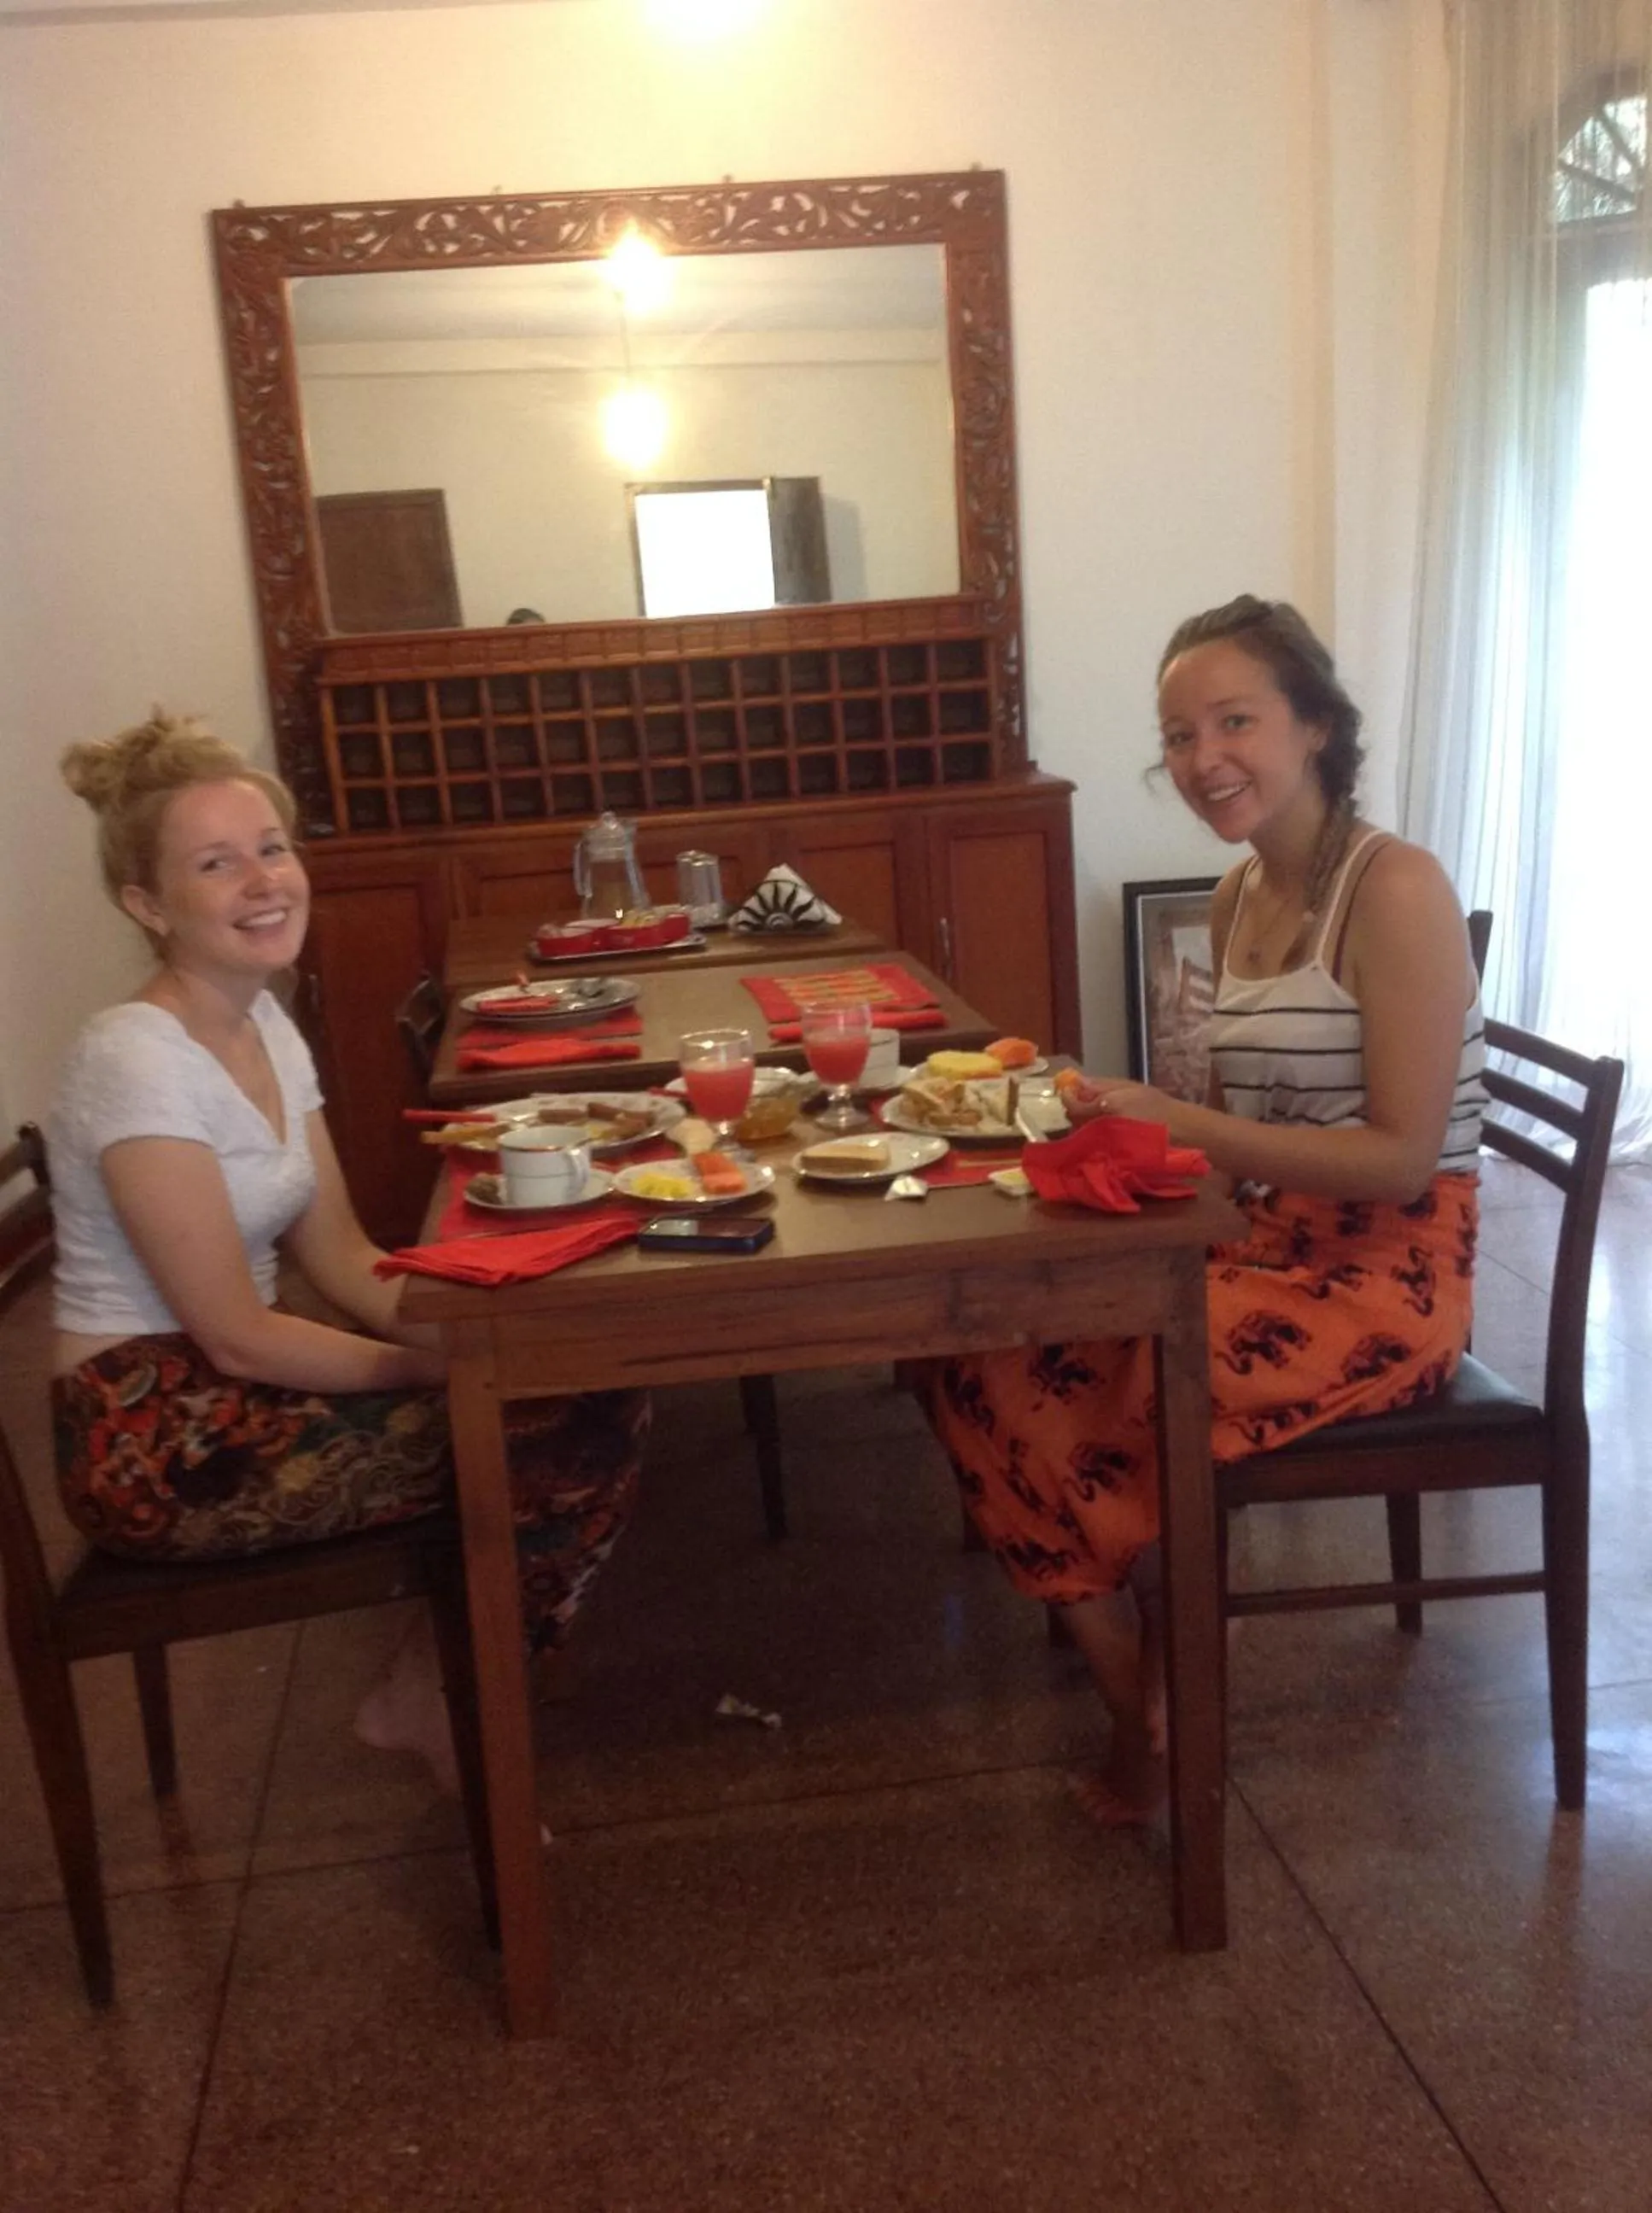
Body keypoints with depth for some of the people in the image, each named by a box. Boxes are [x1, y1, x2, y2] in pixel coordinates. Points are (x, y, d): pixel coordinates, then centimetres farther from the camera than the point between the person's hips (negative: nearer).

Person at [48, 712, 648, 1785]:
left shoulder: (265, 1023, 6)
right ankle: (442, 1706, 7)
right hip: (157, 1436, -8)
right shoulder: (138, 1063, -21)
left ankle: (438, 1683, 10)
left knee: (599, 1400, -4)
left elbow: (340, 1255, 7)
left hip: (232, 1379, 8)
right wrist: (450, 1363, -13)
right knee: (565, 1443, -16)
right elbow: (238, 1337, -21)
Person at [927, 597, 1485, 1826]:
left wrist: (1176, 1121, -24)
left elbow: (1401, 1159, -19)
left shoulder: (1397, 890, -15)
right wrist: (1121, 1121, -5)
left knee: (1107, 1394, -23)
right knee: (988, 1355, -11)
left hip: (1388, 1276, -7)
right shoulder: (1240, 899, 8)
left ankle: (1158, 1711, 6)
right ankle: (1142, 1695, 3)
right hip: (1269, 1246, 7)